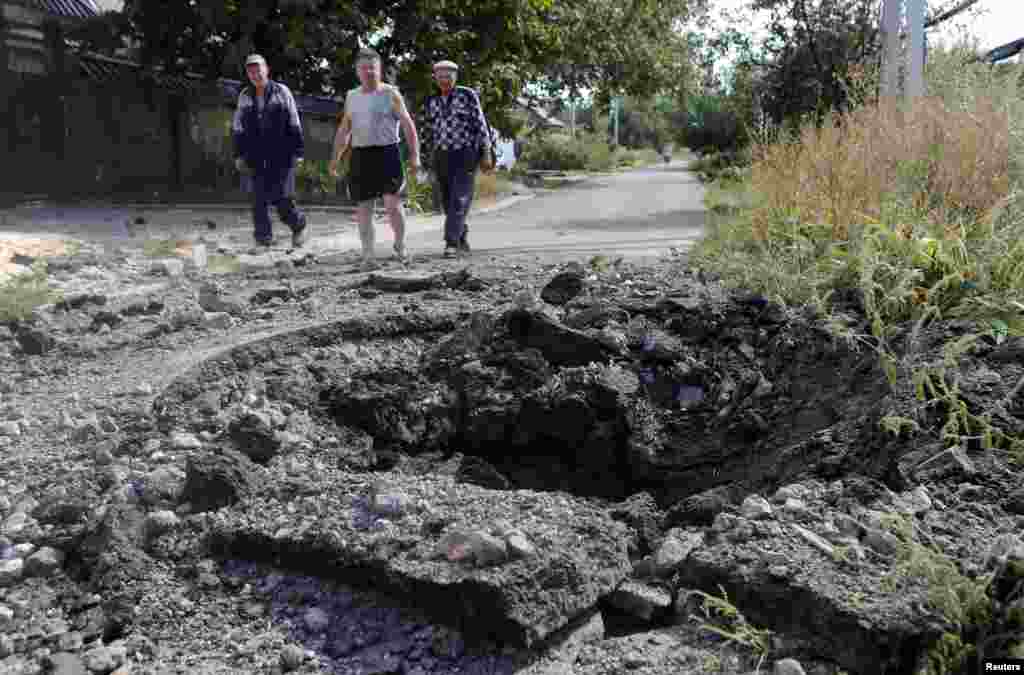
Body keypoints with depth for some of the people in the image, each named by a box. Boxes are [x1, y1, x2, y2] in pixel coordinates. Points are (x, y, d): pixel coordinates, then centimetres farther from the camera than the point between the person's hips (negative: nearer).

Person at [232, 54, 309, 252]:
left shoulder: (282, 92, 0)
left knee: (282, 198, -3)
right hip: (255, 156, 3)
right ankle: (263, 240, 7)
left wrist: (297, 152, -5)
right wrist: (239, 155, 5)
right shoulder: (245, 96, 9)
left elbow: (294, 124, -1)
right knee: (258, 198, 0)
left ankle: (299, 225, 25)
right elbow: (238, 128, 12)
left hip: (280, 155, -3)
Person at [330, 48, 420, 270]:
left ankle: (400, 245, 11)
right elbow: (343, 130, 20)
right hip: (360, 156, 4)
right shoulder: (351, 97, 15)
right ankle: (368, 256, 10)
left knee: (392, 203, -11)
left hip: (387, 153, -4)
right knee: (364, 207, 3)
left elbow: (408, 125, -2)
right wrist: (335, 158, 13)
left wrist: (414, 155, -10)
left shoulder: (391, 94, 2)